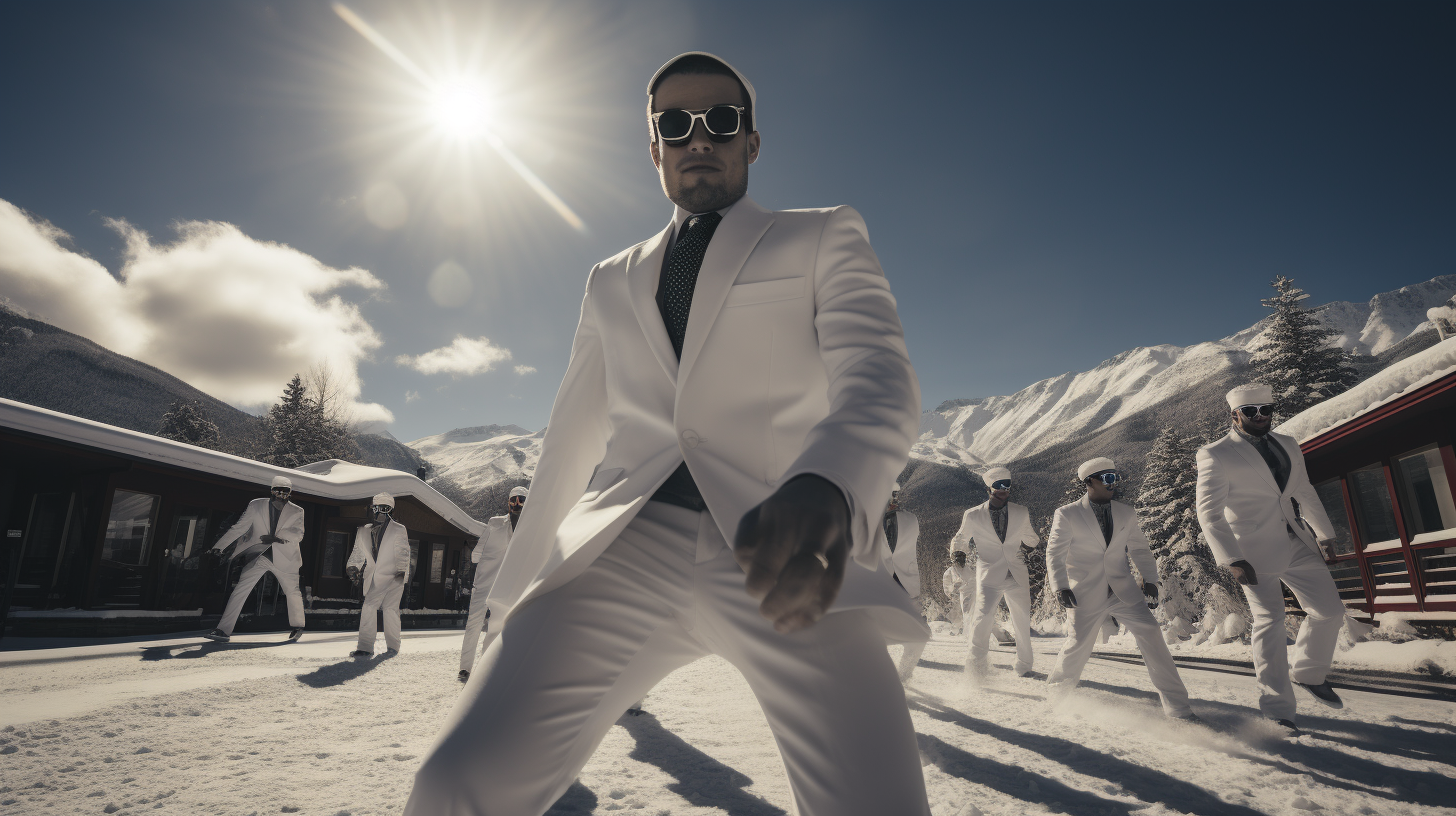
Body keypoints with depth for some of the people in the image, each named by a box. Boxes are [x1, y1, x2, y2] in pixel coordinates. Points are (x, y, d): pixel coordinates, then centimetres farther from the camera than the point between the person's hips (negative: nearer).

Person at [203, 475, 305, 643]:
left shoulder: (296, 512, -1)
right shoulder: (256, 506, 1)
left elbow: (298, 535, -14)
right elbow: (238, 528, 4)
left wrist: (275, 537, -26)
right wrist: (219, 546, -2)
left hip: (284, 559, 0)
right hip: (257, 557, 0)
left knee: (293, 593, 9)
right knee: (239, 591, -10)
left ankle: (297, 627, 30)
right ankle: (223, 630, -5)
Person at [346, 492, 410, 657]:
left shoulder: (399, 530, 1)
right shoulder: (363, 532, 13)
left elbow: (403, 554, -4)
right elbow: (358, 553, 17)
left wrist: (401, 571, -17)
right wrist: (352, 567, -1)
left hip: (394, 577, -4)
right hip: (374, 580, 4)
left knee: (390, 608, -12)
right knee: (368, 609, 1)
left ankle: (392, 646, -4)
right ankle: (365, 647, 10)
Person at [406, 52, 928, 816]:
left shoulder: (823, 239, 13)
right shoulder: (611, 281, 24)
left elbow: (879, 378, -6)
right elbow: (572, 437, 27)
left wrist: (825, 487, -28)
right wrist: (524, 576, 26)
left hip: (783, 554, -2)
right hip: (625, 550, 3)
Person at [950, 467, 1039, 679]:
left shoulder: (1021, 514, 9)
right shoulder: (973, 516, 1)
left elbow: (1031, 538, 26)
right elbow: (959, 541, 15)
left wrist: (1030, 548, 6)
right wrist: (958, 554, -3)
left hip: (1017, 576, 3)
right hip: (989, 577, -3)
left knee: (1023, 622, 11)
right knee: (984, 615, -22)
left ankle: (1023, 667, 31)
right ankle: (976, 661, -7)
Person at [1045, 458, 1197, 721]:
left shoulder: (1126, 513, 9)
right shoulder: (1067, 515, -4)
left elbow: (1139, 548, 15)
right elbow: (1055, 553, -5)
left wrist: (1149, 579, 1)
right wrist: (1061, 586, -16)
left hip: (1123, 590, 3)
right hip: (1086, 594, -3)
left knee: (1151, 634, -9)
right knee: (1079, 644, 0)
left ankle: (1176, 706, 0)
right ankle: (1059, 691, 27)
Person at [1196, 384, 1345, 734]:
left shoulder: (1288, 445, 11)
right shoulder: (1216, 455, -10)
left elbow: (1305, 493, 20)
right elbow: (1210, 513, -14)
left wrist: (1325, 535, 18)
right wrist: (1232, 560, -21)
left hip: (1296, 543, 7)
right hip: (1254, 551, -6)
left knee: (1330, 610, 5)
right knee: (1269, 620, -6)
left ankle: (1308, 673, 31)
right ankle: (1276, 709, 5)